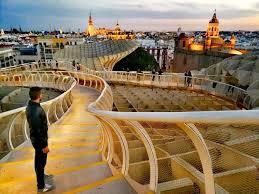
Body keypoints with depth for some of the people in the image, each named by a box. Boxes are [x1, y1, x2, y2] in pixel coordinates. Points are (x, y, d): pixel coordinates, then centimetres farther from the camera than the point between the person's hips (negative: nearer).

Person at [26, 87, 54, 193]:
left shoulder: (30, 106, -1)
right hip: (39, 140, -9)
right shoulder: (36, 111, -32)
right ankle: (41, 186, 23)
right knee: (41, 161, 7)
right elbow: (38, 130, -27)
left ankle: (42, 175, 49)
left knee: (39, 159, 27)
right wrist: (44, 145, -18)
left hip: (35, 138, 9)